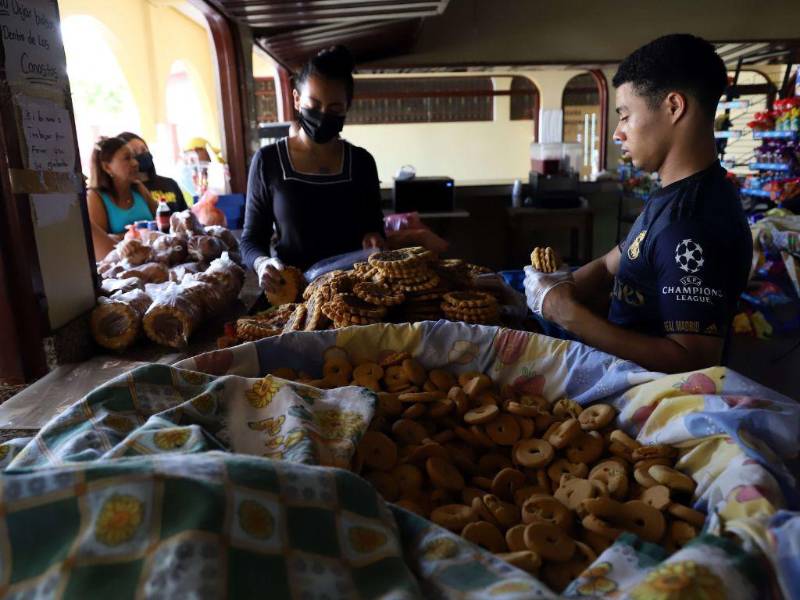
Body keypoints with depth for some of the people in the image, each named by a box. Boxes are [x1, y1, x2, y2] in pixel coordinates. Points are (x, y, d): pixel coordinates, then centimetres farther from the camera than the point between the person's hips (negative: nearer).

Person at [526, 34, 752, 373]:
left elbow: (693, 363, -28)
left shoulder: (693, 223, -25)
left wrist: (568, 315, -25)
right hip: (630, 373, 8)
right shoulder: (674, 196, 6)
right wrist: (559, 289, -6)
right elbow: (609, 267, 12)